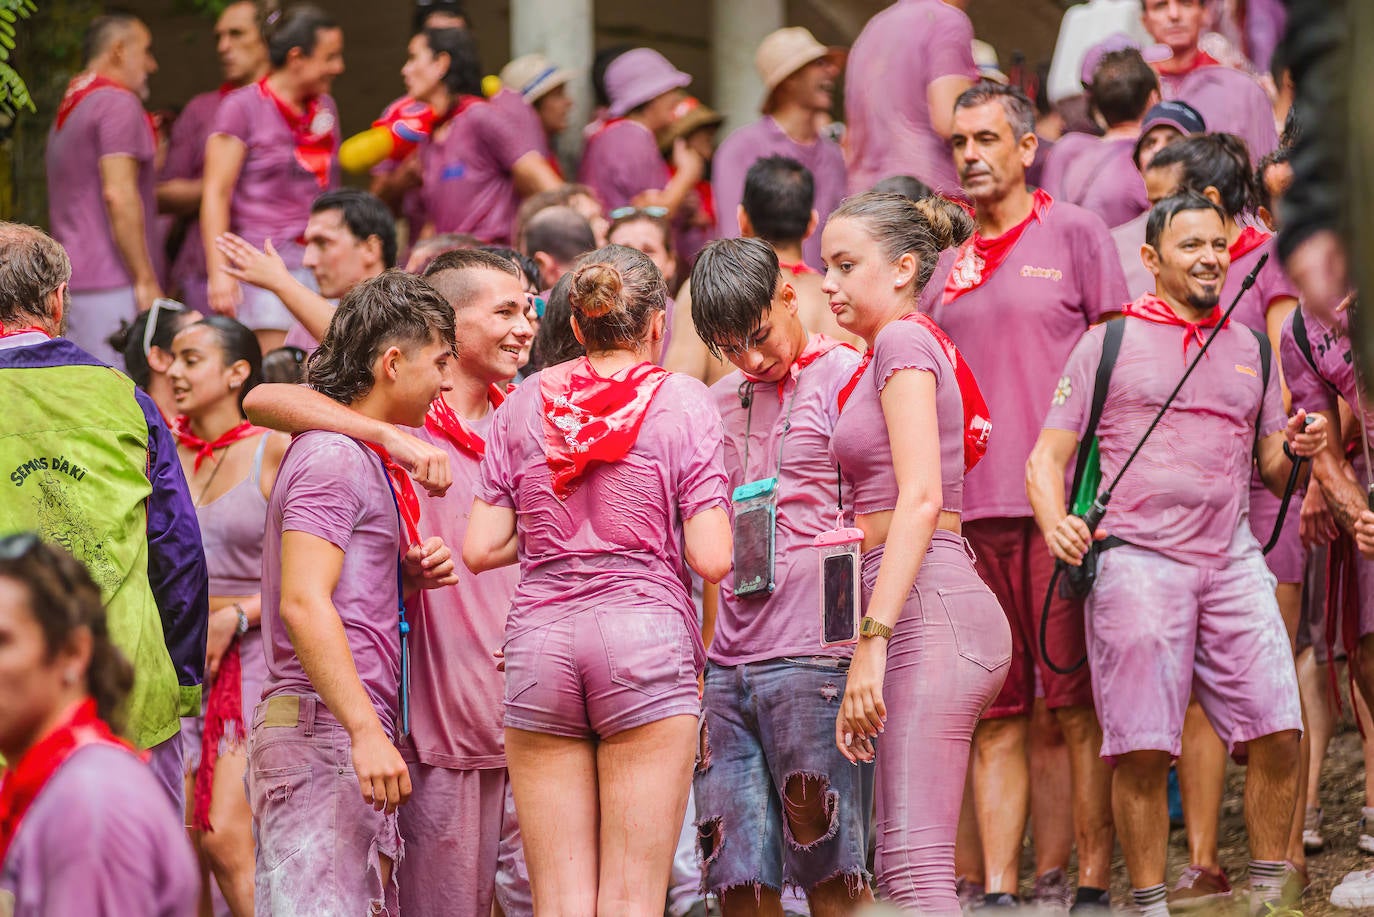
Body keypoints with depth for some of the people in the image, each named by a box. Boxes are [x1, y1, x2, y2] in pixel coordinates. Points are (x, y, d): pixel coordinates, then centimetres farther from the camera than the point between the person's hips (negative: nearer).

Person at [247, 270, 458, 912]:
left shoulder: (364, 458, 23)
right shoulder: (333, 457, -9)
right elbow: (304, 601, -20)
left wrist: (411, 574, 9)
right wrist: (367, 731, -25)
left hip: (353, 738, 10)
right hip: (324, 734, -10)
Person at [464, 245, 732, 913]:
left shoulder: (525, 403, 9)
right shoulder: (682, 402, 1)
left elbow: (480, 549, 6)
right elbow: (711, 559, -5)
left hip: (539, 636, 3)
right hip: (646, 633, -3)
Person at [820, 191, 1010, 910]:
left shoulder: (905, 340, -5)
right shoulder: (903, 353, 24)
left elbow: (920, 498, -16)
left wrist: (871, 641, -21)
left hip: (928, 609, -10)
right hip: (928, 614, 10)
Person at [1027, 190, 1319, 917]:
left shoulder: (1252, 351, 18)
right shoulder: (1109, 343, 7)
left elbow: (1274, 472, 21)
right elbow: (1047, 456, 5)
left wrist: (1296, 450, -3)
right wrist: (1055, 523, -15)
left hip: (1231, 557, 3)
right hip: (1135, 558, -3)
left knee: (1278, 732, -7)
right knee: (1142, 749, -7)